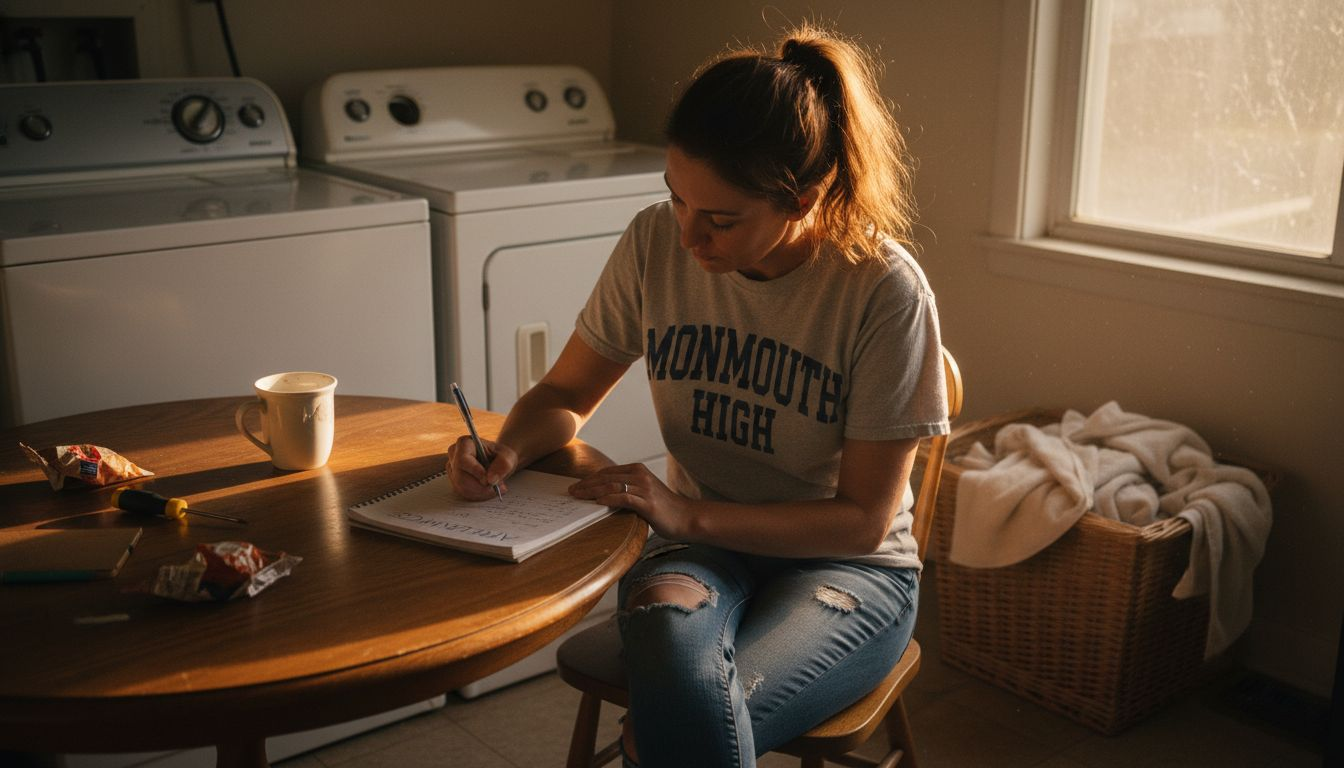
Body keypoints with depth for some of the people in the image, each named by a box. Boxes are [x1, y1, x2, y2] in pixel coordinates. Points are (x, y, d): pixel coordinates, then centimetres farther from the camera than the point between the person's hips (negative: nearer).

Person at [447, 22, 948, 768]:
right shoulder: (655, 243, -7)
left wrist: (693, 514, -23)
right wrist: (507, 451, -15)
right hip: (698, 540, 3)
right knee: (674, 658, -34)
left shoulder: (884, 292, -17)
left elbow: (862, 519, -12)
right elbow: (565, 394, 7)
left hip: (846, 566, -2)